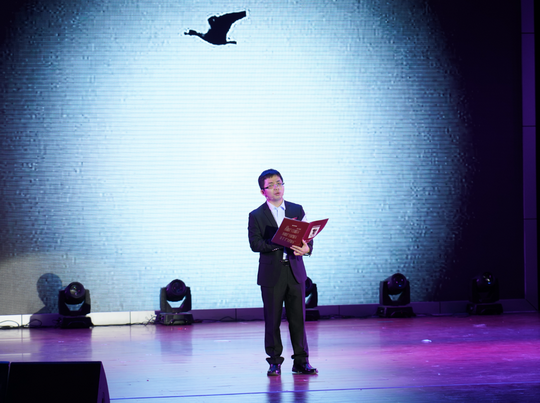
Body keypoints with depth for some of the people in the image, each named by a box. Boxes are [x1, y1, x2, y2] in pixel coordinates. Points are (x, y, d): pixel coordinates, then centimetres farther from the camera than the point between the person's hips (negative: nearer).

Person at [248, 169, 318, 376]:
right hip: (271, 274, -2)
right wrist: (281, 244, -22)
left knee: (298, 318, 2)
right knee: (272, 319, 2)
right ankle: (274, 361, 11)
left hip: (295, 272, 2)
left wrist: (306, 248, -17)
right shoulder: (256, 216, 1)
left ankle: (301, 361, 8)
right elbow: (255, 244, -10)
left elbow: (308, 237, 7)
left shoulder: (297, 210, 10)